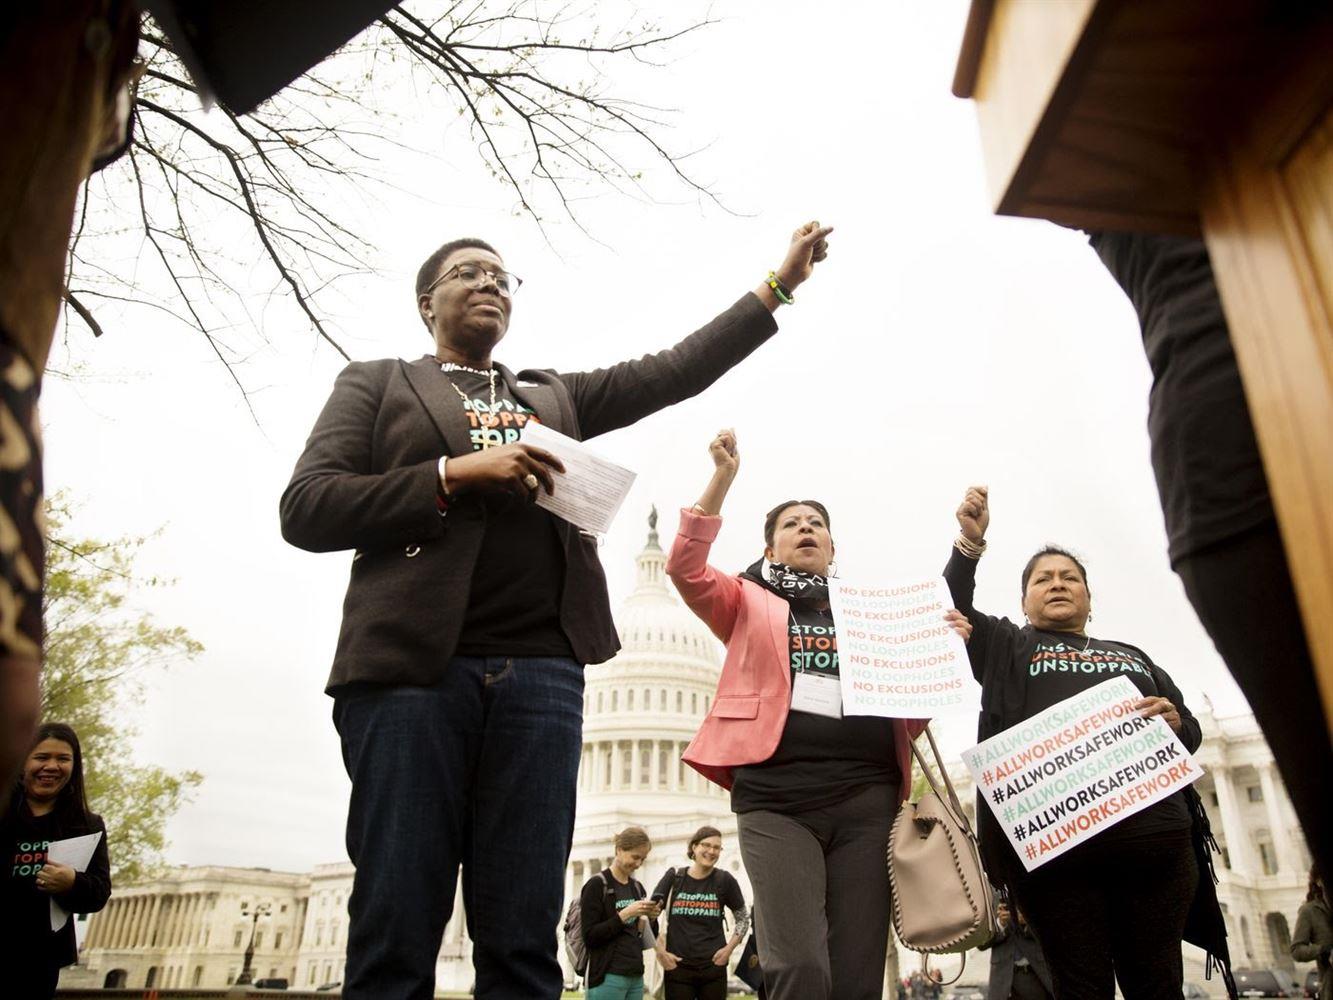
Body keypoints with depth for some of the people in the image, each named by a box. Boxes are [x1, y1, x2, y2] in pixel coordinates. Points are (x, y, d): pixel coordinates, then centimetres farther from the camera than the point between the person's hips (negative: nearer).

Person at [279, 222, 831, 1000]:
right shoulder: (376, 384, 15)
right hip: (412, 667, -2)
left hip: (540, 674, 3)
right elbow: (305, 508, 2)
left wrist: (780, 285, 18)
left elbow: (676, 371, 20)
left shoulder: (556, 396, 25)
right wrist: (457, 473, -8)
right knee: (395, 938, -3)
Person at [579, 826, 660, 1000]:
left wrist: (652, 918, -3)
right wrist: (624, 915, -19)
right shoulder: (597, 885, -7)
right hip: (607, 977, -7)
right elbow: (590, 936, -13)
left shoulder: (637, 887, 13)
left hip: (636, 976, 7)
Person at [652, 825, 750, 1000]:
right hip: (677, 967, 0)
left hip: (714, 967, 1)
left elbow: (743, 918, 12)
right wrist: (660, 951, -4)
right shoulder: (674, 877, 1)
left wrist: (729, 948, 0)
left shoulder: (725, 880, 2)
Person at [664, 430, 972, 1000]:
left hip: (867, 797, 3)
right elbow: (685, 570, -2)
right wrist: (722, 479, -9)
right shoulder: (751, 604, 16)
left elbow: (909, 713, 19)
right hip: (776, 795, -2)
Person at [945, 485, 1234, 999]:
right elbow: (951, 613, 4)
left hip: (1154, 838, 3)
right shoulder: (1009, 648, 20)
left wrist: (1176, 721, -1)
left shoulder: (1132, 656, 27)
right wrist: (969, 543, -9)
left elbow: (1192, 730, 23)